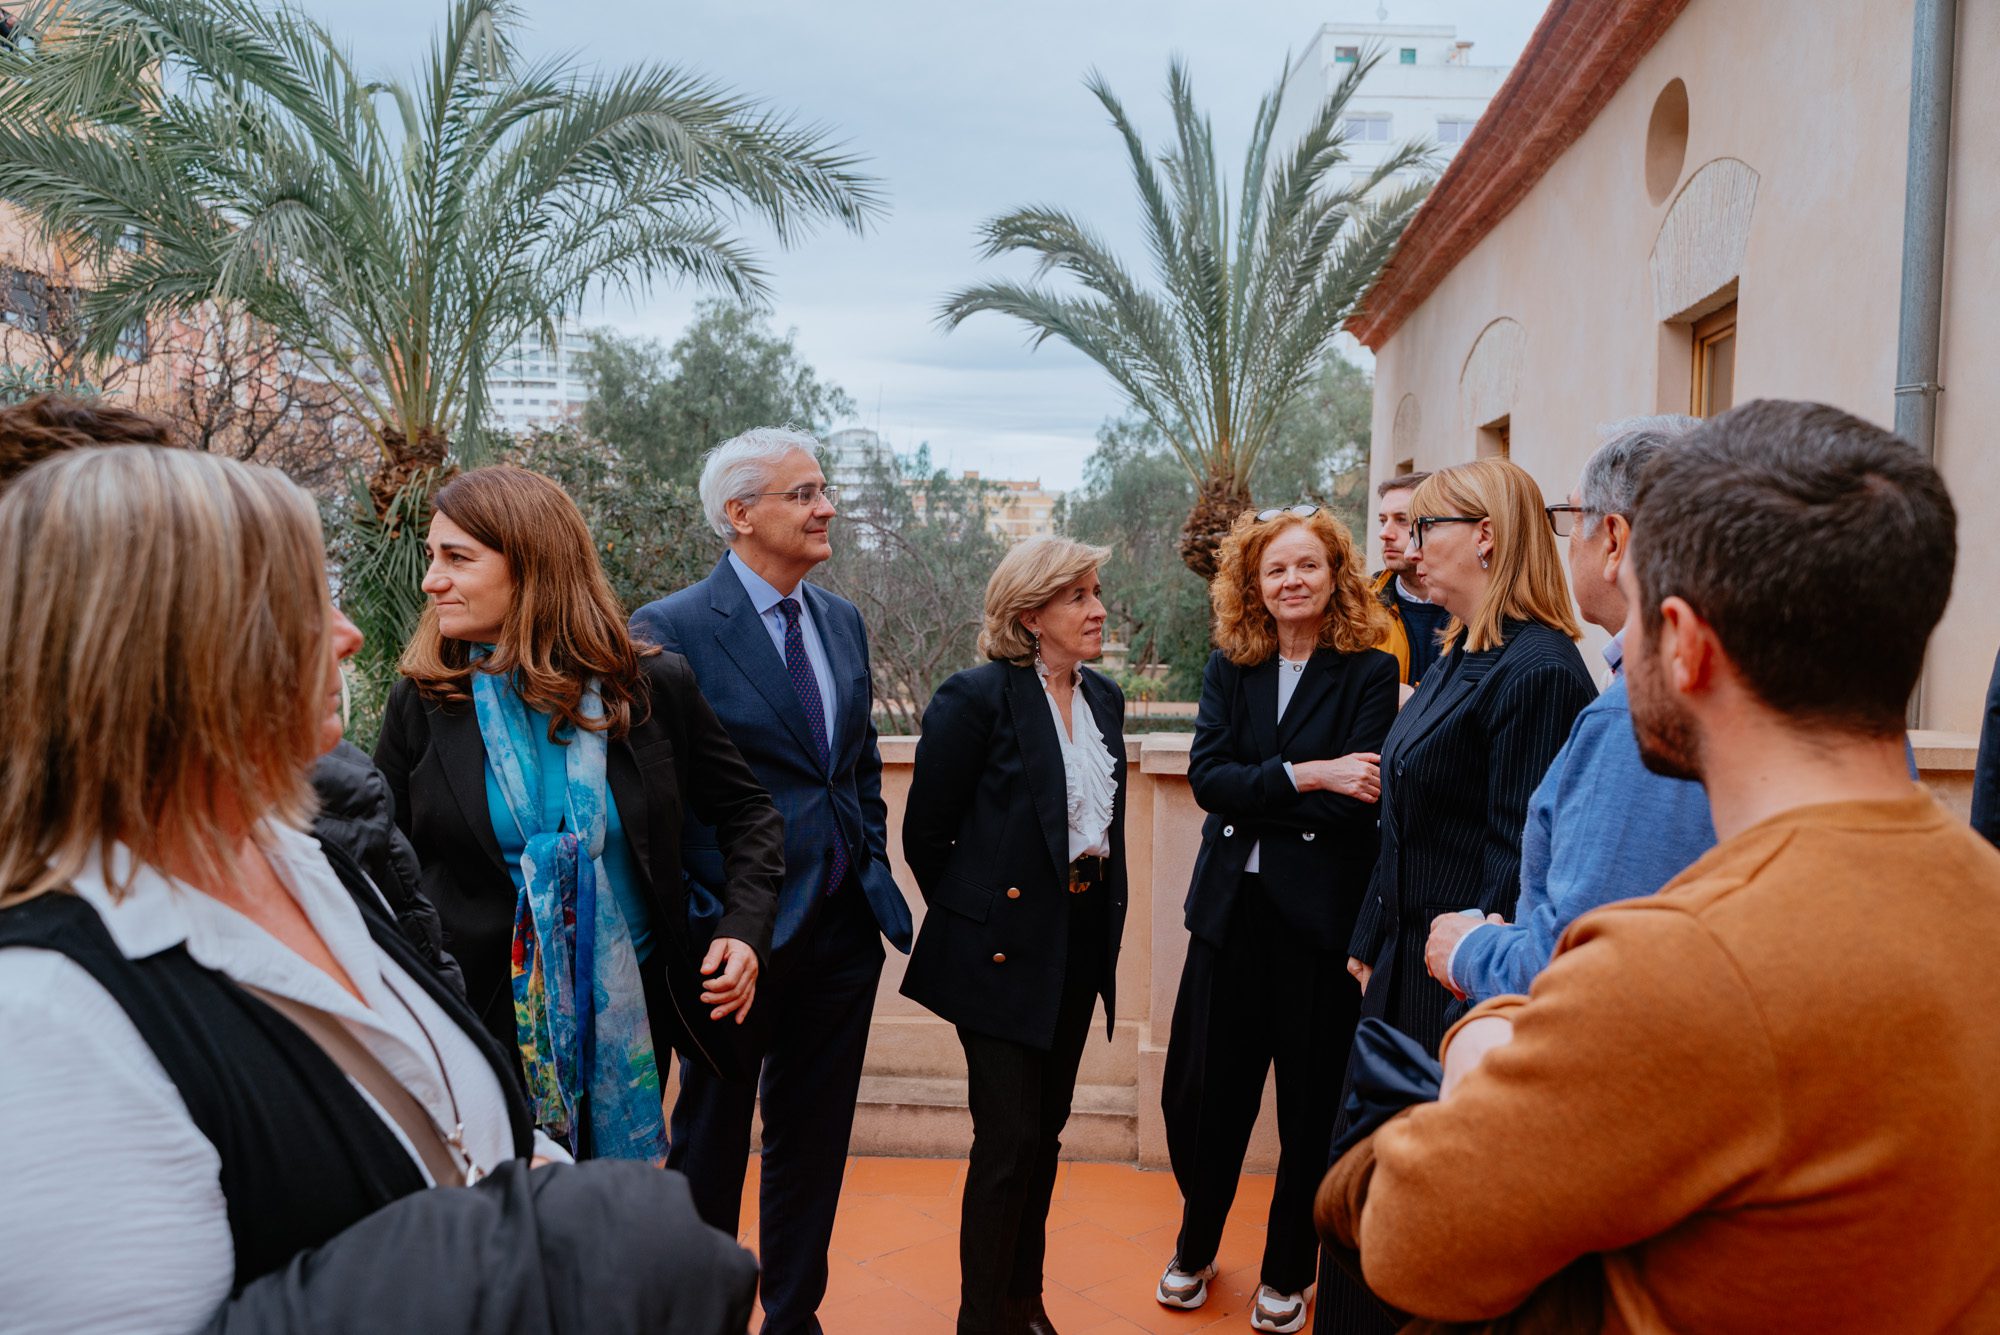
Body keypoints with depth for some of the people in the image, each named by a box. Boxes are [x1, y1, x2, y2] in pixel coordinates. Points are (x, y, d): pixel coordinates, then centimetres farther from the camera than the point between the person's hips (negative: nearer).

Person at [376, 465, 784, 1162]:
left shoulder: (653, 687, -7)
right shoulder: (423, 701, -4)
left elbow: (746, 810, 4)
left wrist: (745, 929, -9)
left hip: (625, 1018, 0)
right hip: (481, 1021, 0)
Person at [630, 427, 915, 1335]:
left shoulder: (844, 621, 7)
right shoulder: (670, 629, -13)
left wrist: (873, 867, 8)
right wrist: (700, 921, -14)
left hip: (844, 923, 6)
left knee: (814, 1141, 18)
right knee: (712, 1142, 13)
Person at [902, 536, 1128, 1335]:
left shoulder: (1103, 698, 7)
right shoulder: (977, 697, -14)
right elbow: (924, 833, -9)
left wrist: (1104, 916, 12)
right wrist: (973, 920, 1)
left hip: (1081, 939, 7)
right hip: (1006, 947, -7)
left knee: (1045, 1129, 17)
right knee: (1009, 1140, -3)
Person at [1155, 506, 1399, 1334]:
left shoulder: (1369, 672, -5)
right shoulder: (1229, 669, 6)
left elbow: (1360, 798, -15)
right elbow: (1207, 776, -7)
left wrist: (1254, 794, -12)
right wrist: (1305, 777, -19)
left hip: (1321, 914, -3)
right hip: (1231, 907, 3)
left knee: (1311, 1105, 9)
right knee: (1202, 1092, 9)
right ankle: (1195, 1249, 35)